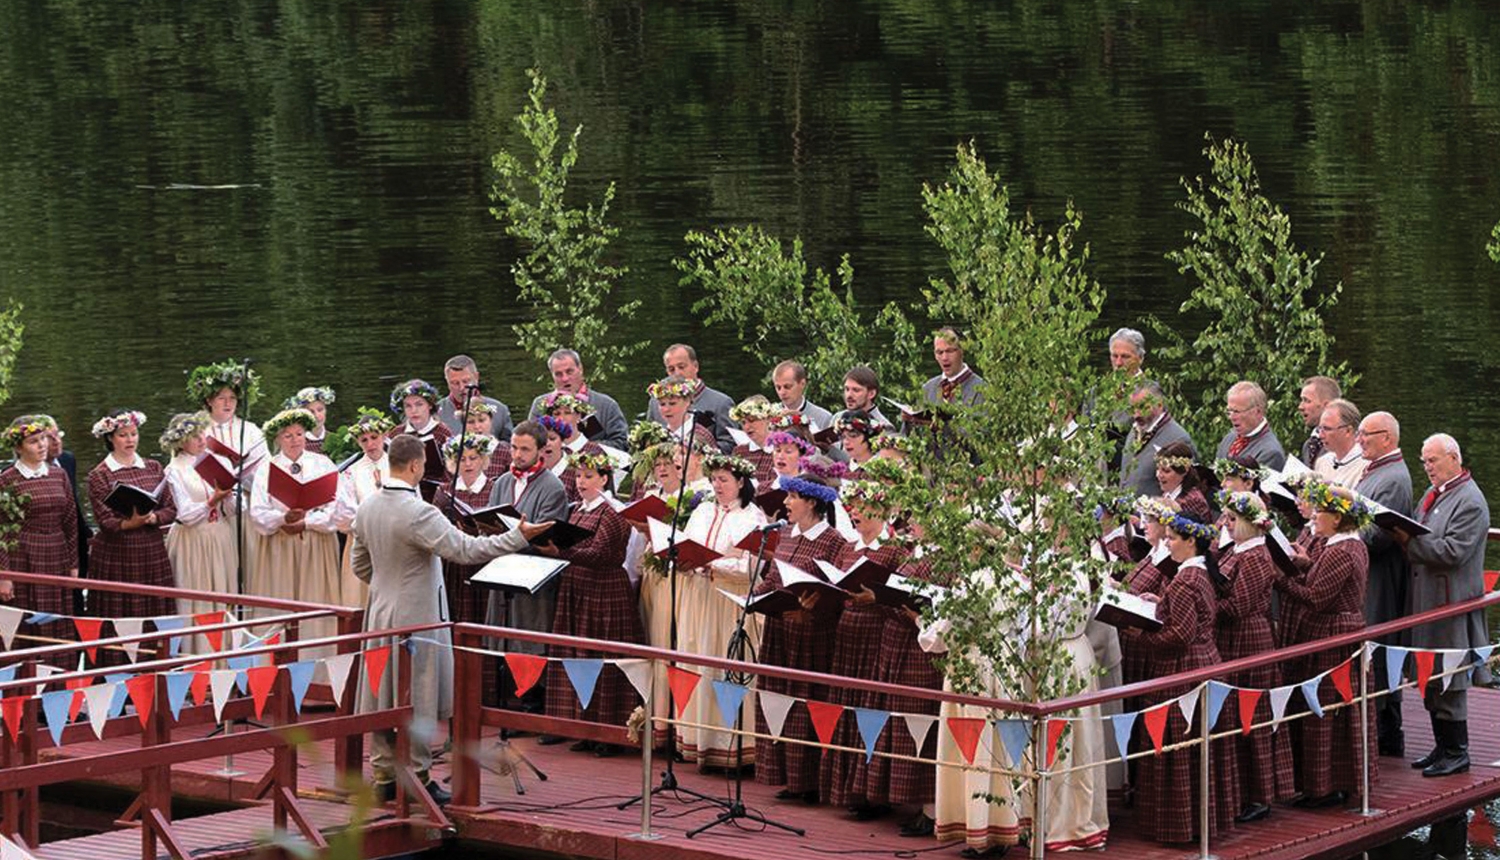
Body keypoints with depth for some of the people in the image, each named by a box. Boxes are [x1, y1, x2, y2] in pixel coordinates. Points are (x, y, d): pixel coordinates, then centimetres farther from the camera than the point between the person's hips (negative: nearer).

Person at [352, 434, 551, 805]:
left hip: (381, 614, 8)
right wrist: (518, 537, -22)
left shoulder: (367, 508, 2)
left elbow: (360, 566, 13)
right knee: (418, 702, 1)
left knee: (383, 698, 13)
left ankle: (384, 776, 19)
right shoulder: (417, 513, -23)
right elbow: (465, 550, -26)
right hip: (416, 617, -8)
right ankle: (416, 779, 5)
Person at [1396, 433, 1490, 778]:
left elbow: (1453, 552, -21)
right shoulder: (1433, 494, 15)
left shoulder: (1470, 501, -13)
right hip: (1426, 601, 9)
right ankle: (1443, 748, 22)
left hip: (1451, 605, -9)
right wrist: (1405, 538, -1)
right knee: (1430, 680, 13)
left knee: (1448, 683, -5)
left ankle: (1456, 753, 3)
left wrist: (1410, 541, -19)